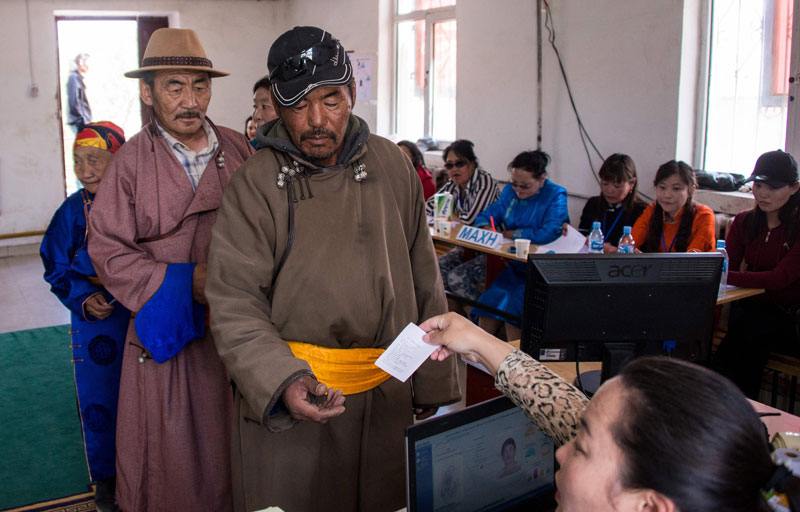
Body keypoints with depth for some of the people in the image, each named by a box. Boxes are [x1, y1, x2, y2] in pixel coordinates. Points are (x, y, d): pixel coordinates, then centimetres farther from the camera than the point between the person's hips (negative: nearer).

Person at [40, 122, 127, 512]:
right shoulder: (73, 211, -3)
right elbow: (58, 271, 3)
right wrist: (83, 300, -14)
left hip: (144, 317, -1)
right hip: (94, 320, 2)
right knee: (99, 397, 11)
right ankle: (106, 476, 32)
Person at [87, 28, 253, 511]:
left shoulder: (238, 150, 3)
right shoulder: (130, 162, -4)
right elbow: (108, 251, -5)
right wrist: (185, 281, -15)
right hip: (166, 327, -2)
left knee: (231, 443, 14)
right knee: (168, 451, 9)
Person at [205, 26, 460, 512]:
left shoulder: (393, 167, 3)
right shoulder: (257, 183, -8)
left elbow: (424, 286, 7)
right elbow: (235, 304, -10)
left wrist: (434, 387, 8)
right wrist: (282, 382, -25)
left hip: (387, 396, 4)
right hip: (286, 399, -3)